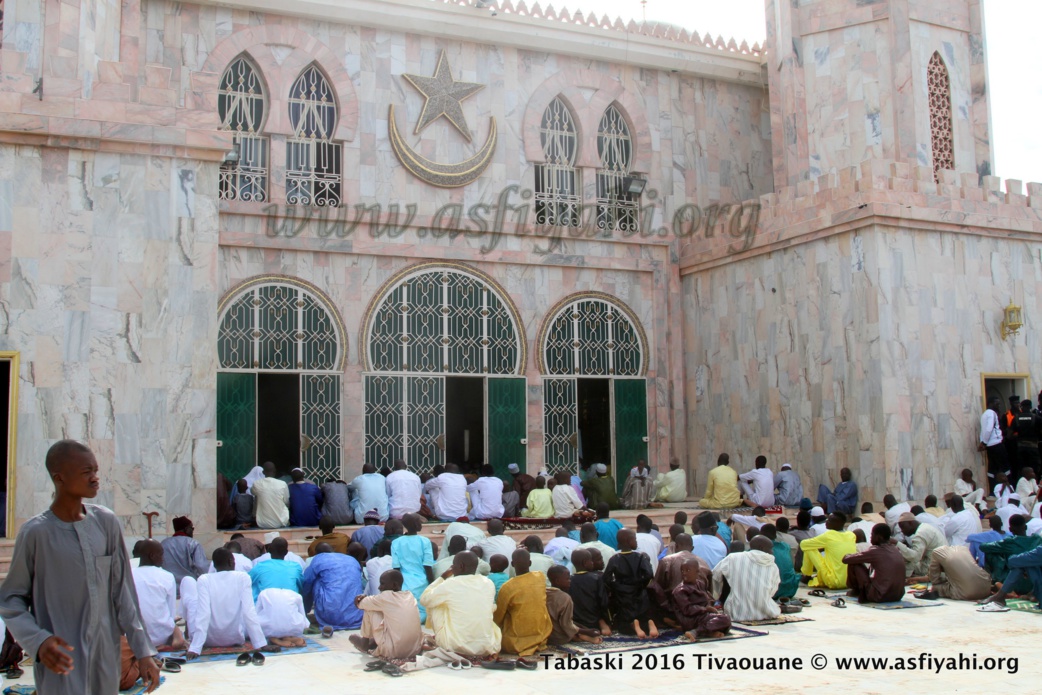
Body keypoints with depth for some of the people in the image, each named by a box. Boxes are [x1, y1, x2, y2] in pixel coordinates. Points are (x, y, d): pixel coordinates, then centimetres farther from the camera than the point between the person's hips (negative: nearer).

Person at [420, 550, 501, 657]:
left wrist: (443, 577, 14)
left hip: (455, 647, -4)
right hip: (487, 649, 4)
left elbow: (424, 600, 7)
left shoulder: (450, 584, -10)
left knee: (433, 605, 16)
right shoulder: (488, 583, 1)